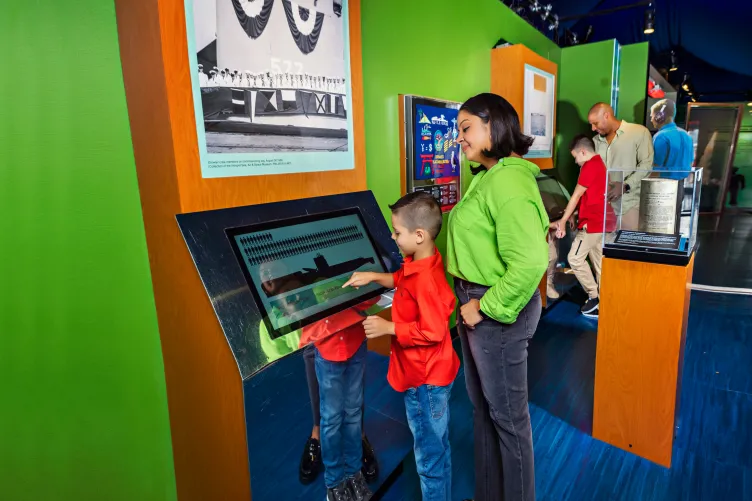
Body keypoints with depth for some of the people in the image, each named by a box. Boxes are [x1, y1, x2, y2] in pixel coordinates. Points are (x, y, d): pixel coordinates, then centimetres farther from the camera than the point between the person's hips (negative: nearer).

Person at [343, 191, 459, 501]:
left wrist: (388, 327, -24)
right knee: (437, 448, 26)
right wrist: (373, 277, 7)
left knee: (429, 455, 10)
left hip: (425, 379, -10)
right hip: (428, 374, 10)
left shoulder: (425, 279, -31)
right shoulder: (420, 262, -1)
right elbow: (402, 280, 19)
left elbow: (432, 332, -29)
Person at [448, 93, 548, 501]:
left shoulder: (508, 181, -21)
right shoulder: (487, 177, 10)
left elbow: (530, 261, -30)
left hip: (498, 310, -10)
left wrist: (486, 308, -21)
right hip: (477, 302, 10)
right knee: (481, 404, 22)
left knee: (507, 413, 10)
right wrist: (470, 300, 12)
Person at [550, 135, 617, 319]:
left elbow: (576, 196, -11)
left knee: (575, 258, -4)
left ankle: (594, 296, 4)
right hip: (603, 221, 10)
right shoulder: (600, 164, 18)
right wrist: (571, 216, 13)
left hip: (593, 222, -10)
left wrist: (562, 221, -6)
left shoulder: (589, 166, -12)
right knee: (599, 263, 11)